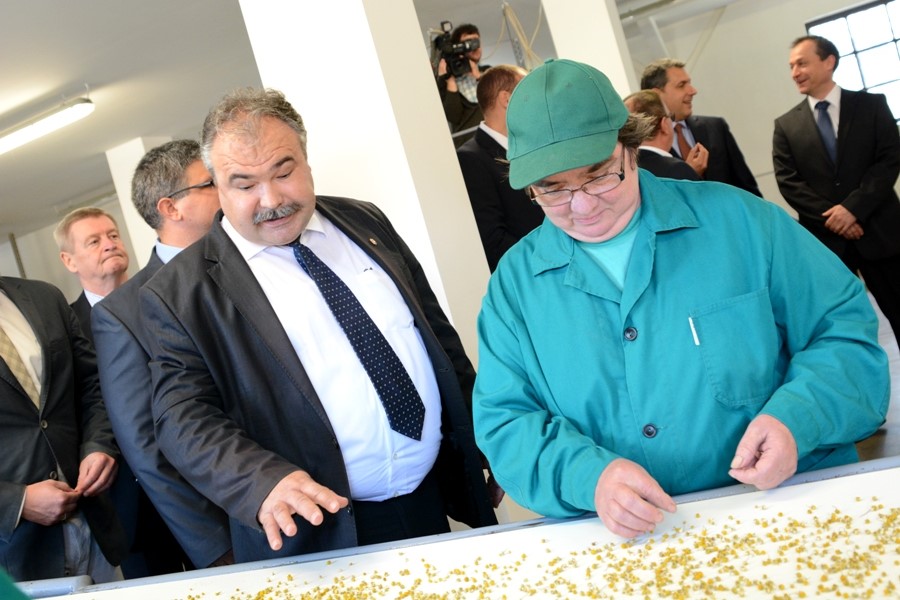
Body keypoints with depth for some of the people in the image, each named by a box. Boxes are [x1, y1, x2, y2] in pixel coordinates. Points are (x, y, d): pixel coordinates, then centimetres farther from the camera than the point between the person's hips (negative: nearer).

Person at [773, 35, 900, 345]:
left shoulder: (871, 105, 5)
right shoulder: (786, 125, 7)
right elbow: (788, 182, -1)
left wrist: (853, 208, -15)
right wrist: (830, 217, -12)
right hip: (824, 238, 1)